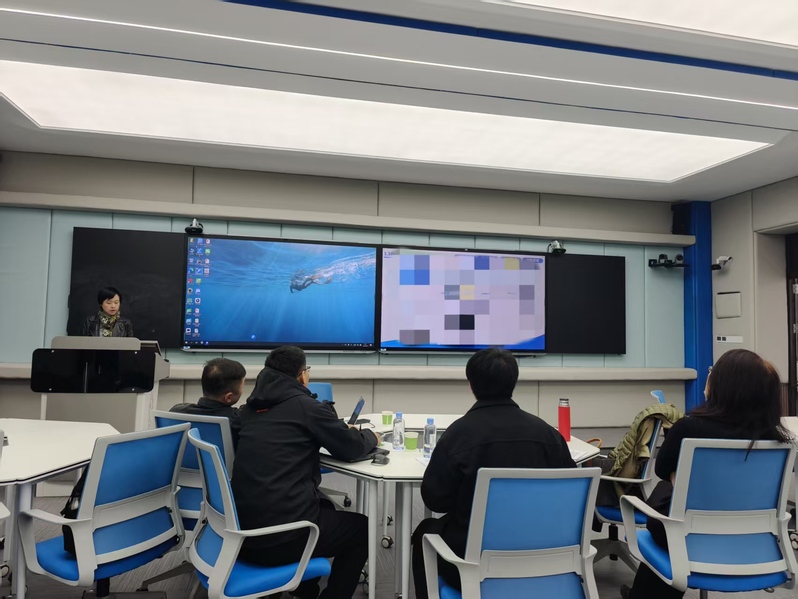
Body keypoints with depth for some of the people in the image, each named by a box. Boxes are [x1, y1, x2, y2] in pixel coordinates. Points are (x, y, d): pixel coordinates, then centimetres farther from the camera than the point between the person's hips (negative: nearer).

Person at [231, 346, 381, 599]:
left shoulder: (253, 407, 11)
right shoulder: (303, 405, -11)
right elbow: (352, 447, -3)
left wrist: (342, 429, 26)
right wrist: (371, 436, 19)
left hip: (243, 529, 8)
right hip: (280, 536, -8)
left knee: (324, 506, 33)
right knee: (361, 527, 16)